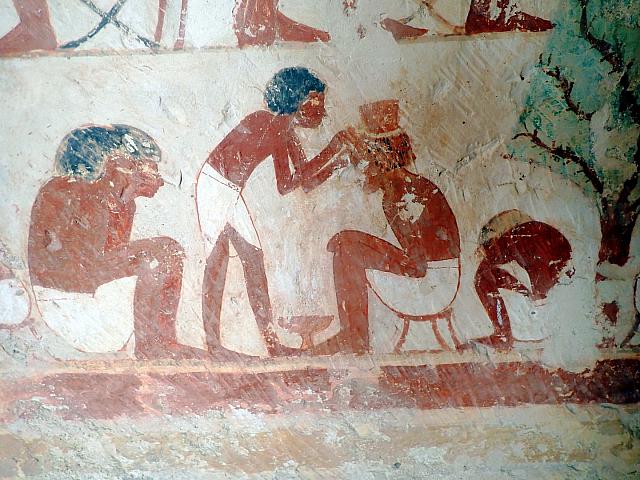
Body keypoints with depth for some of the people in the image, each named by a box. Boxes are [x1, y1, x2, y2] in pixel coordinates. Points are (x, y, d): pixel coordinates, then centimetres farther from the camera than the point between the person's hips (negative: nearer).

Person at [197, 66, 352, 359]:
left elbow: (304, 182, 8)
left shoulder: (288, 134, 8)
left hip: (233, 193, 9)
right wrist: (331, 150, -20)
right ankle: (213, 343, -4)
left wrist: (335, 165, -3)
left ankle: (271, 342, 4)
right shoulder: (267, 122, -17)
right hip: (214, 185, -9)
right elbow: (289, 183, -24)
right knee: (217, 260, -9)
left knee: (254, 257, 2)